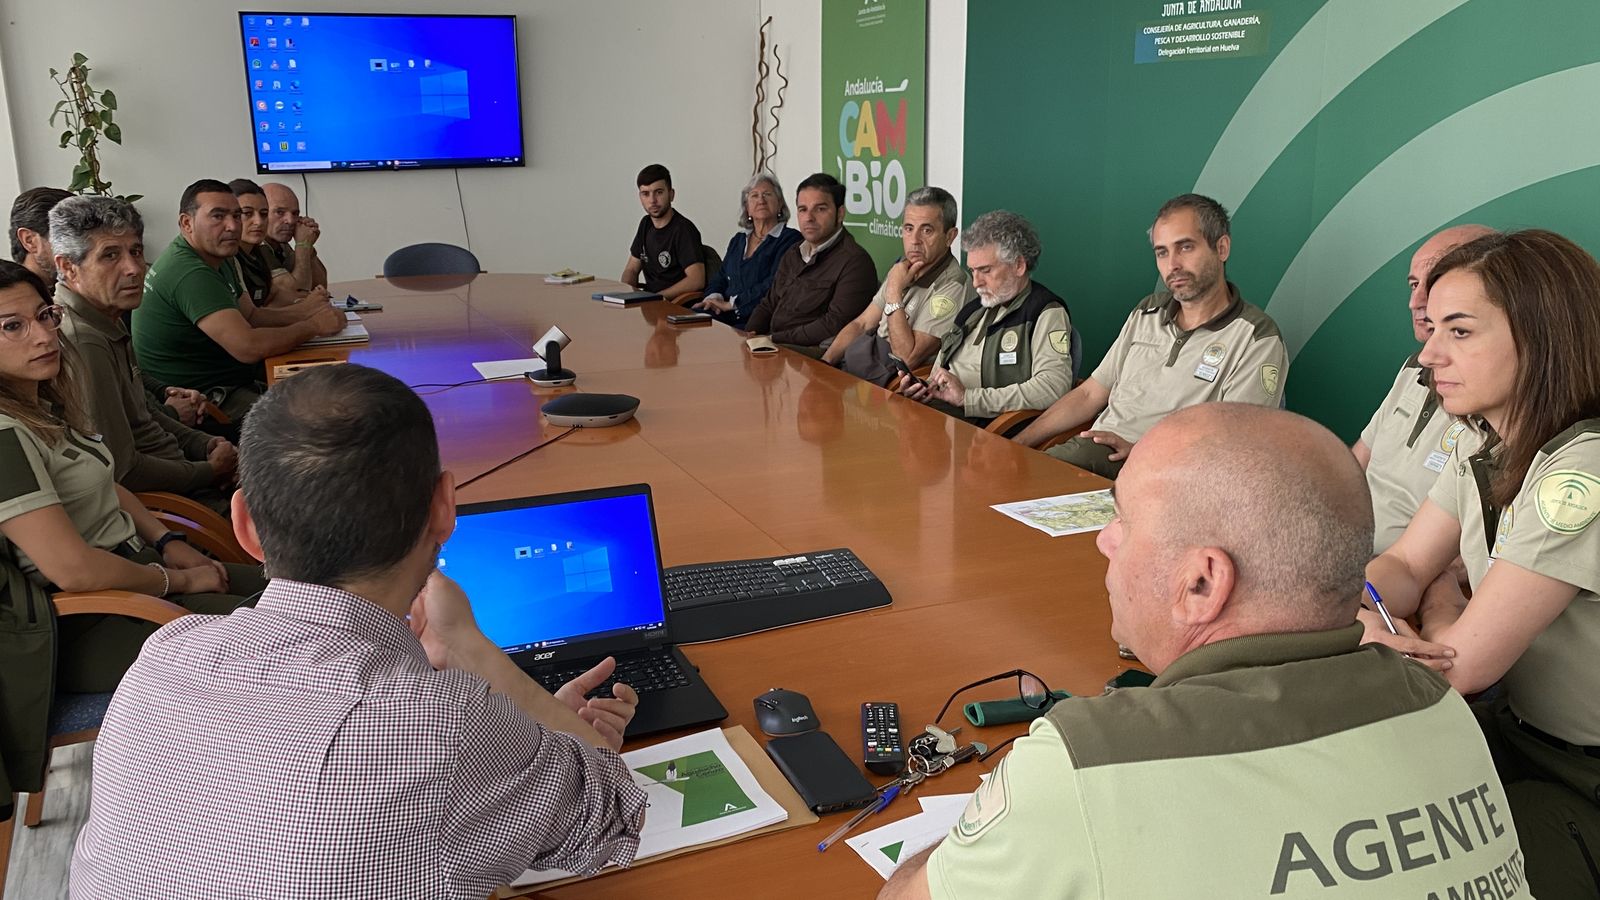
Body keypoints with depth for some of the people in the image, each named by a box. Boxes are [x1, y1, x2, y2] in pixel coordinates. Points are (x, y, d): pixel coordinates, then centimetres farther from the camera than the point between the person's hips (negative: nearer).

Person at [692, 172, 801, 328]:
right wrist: (714, 297, -4)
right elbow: (720, 277, 22)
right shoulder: (738, 240, 24)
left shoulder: (790, 239, 0)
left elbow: (774, 284, -13)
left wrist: (732, 303, -15)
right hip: (726, 315, 6)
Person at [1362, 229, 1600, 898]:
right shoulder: (1486, 449, 1)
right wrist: (1362, 615, -18)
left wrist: (1439, 602, -4)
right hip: (1522, 736, 7)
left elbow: (1463, 663, -24)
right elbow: (1403, 565, 3)